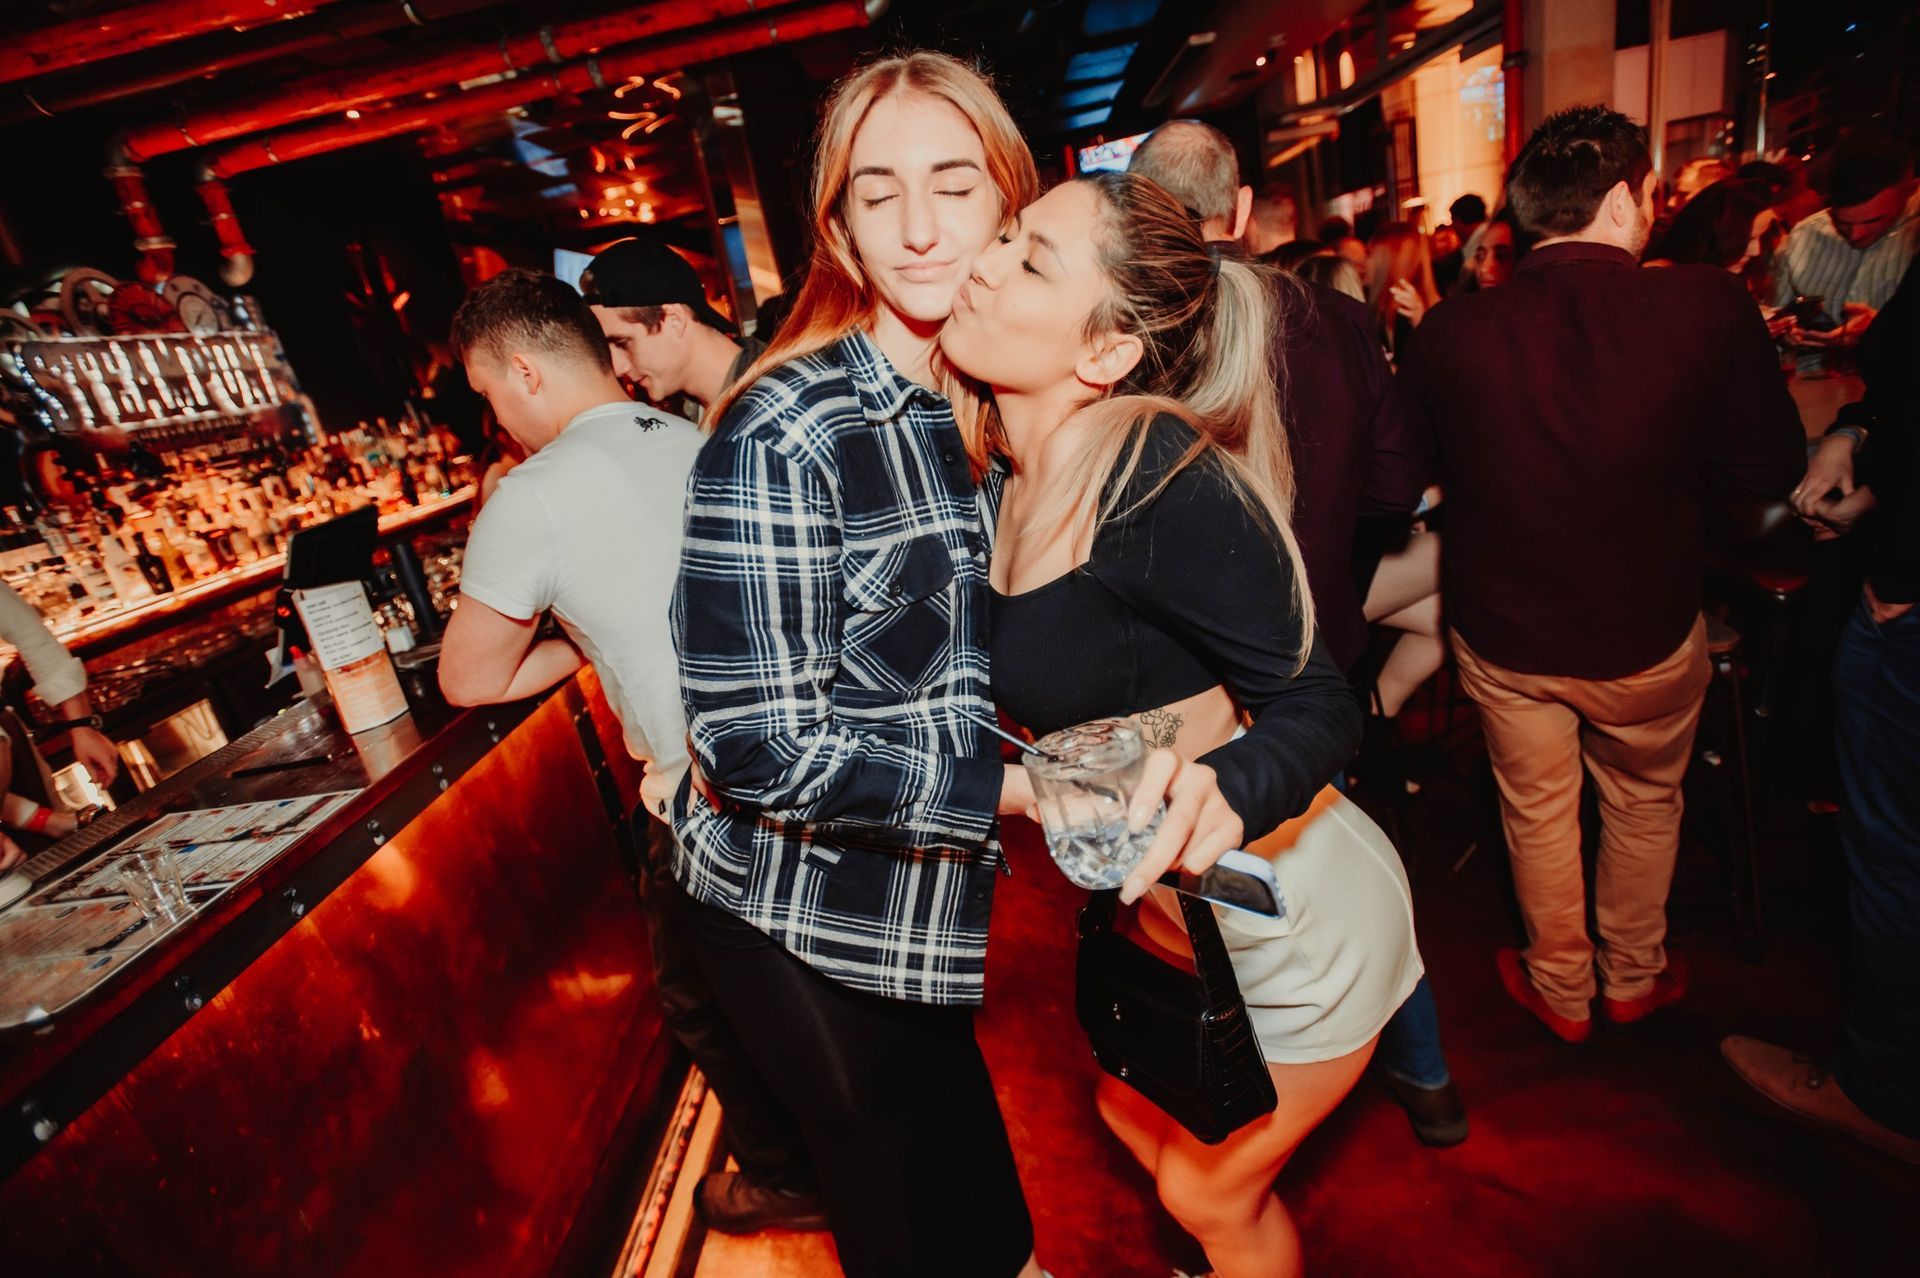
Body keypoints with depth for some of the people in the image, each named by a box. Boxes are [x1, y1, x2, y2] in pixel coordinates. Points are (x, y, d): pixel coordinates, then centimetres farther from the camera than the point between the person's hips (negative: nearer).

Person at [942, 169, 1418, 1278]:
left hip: (1299, 923, -7)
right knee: (1134, 1116, 30)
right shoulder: (1003, 473, -6)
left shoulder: (1163, 480, -30)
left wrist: (1222, 793, -44)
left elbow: (1319, 707, -22)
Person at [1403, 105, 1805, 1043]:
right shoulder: (1709, 307, -19)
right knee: (1644, 804, 25)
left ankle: (1561, 992, 41)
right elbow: (1771, 466, -8)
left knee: (1537, 812, 20)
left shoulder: (1450, 332, -16)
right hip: (1646, 632, 0)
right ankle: (1634, 978, 46)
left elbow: (1419, 471, 0)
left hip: (1502, 632, 1)